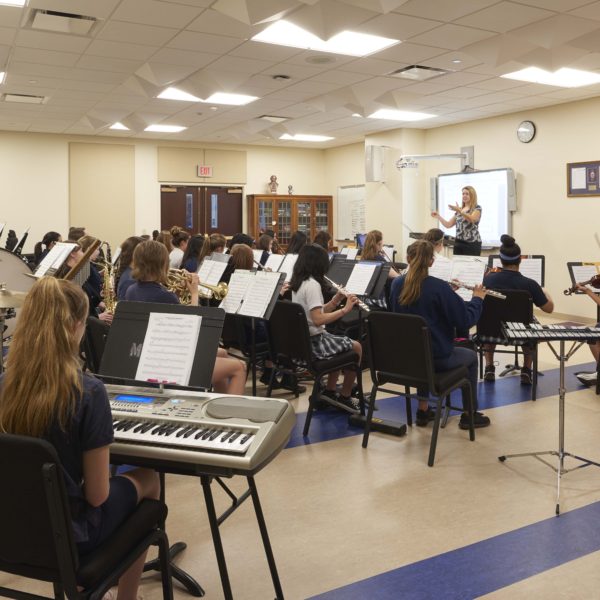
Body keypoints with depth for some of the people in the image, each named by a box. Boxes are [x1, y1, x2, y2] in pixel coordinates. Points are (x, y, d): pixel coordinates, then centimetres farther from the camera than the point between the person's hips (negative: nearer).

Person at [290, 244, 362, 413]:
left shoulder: (298, 282, 8)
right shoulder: (312, 284, -20)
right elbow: (318, 319, -29)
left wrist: (336, 300, 2)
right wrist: (345, 309, -25)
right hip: (313, 342, -9)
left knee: (342, 345, 29)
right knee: (356, 347, 8)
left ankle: (330, 392, 28)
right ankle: (345, 397, 17)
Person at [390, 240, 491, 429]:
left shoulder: (397, 284, -4)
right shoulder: (438, 286, -20)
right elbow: (465, 319, -16)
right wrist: (477, 298, 1)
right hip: (436, 357, -5)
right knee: (471, 356, 24)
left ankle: (423, 410, 35)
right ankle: (469, 414, 28)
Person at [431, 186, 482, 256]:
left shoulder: (477, 208, -1)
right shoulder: (459, 210, 17)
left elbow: (472, 219, -23)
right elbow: (448, 225, 14)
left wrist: (459, 211, -34)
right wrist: (438, 216, 2)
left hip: (472, 244, -5)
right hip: (458, 243, 6)